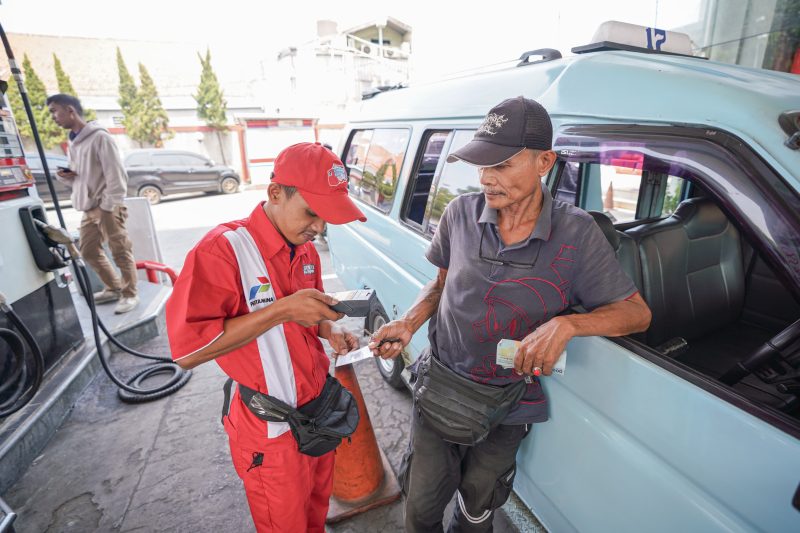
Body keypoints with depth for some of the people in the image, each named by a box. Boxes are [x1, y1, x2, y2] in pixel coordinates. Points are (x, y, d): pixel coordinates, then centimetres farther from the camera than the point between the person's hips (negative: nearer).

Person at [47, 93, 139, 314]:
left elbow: (116, 175, -15)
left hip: (107, 207, -9)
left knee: (120, 251, -4)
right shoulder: (73, 142, 17)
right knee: (89, 251, 13)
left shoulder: (99, 137, -9)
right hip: (89, 208, 9)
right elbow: (80, 178, 24)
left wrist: (108, 207, -17)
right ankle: (114, 288, 26)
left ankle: (129, 294, 6)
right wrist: (66, 176, 1)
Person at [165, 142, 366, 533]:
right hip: (273, 430, -6)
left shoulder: (306, 249, 0)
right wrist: (281, 310, -31)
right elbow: (186, 350, -25)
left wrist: (330, 330, -8)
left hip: (320, 408, 6)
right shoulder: (222, 249, -23)